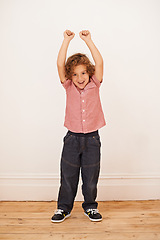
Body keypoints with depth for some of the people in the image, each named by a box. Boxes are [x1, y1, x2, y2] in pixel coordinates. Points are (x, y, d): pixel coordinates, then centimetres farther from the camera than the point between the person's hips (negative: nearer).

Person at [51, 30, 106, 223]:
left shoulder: (94, 86, 0)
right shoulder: (69, 87, 0)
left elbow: (99, 63, -11)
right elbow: (60, 64, -11)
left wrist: (88, 40, -10)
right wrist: (67, 40, -11)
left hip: (92, 138, 0)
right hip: (72, 138, 0)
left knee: (91, 177, 11)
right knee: (68, 176, 9)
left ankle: (90, 206, 32)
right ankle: (63, 207, 28)